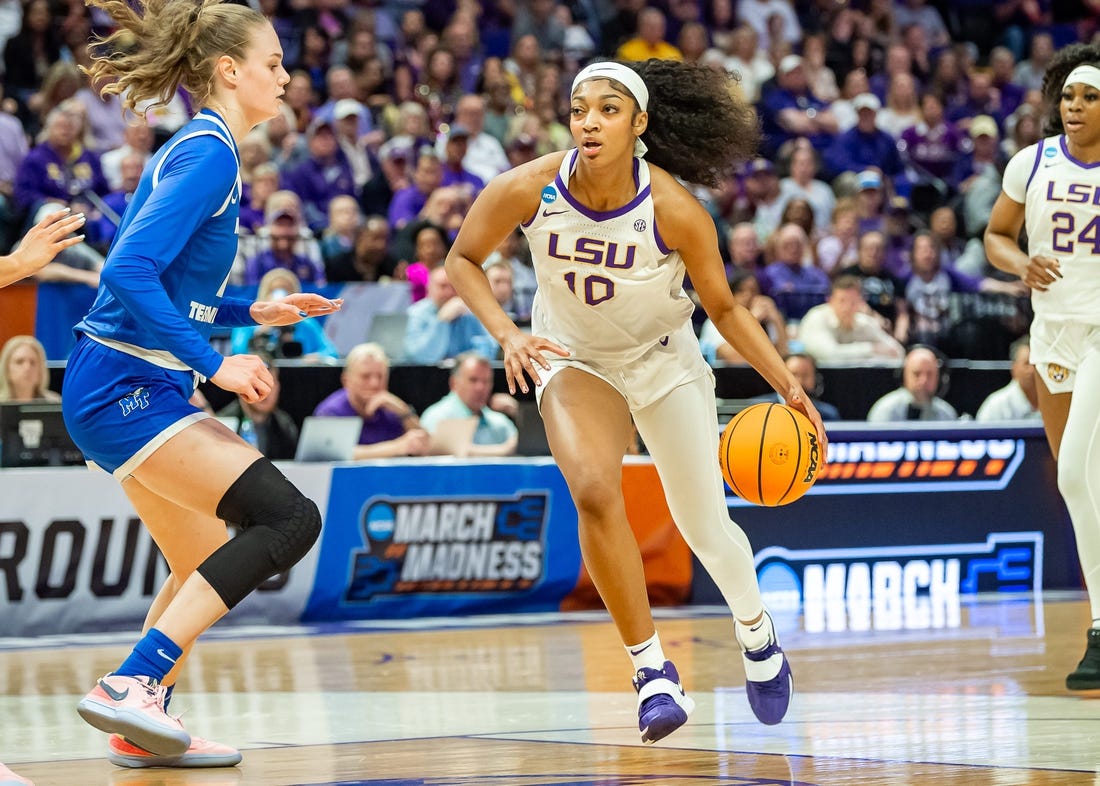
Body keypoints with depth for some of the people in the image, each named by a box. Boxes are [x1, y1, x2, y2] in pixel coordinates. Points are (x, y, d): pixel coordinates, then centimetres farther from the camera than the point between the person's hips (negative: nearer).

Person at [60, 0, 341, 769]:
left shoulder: (198, 150, 16)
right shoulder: (208, 154, -14)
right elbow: (131, 273, -24)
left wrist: (252, 312, 16)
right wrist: (214, 363, -23)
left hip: (143, 388, 11)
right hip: (126, 388, -11)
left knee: (208, 567, 21)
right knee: (288, 518, -19)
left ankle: (141, 724, 26)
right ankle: (129, 684, -21)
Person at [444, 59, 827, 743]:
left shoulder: (674, 211, -26)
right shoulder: (529, 190, -24)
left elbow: (724, 307, -11)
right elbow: (463, 259, -7)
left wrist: (788, 384, -17)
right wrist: (508, 334, -21)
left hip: (664, 357, 0)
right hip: (572, 358, 0)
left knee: (705, 524, 3)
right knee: (595, 490, -26)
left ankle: (757, 633, 37)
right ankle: (652, 668, -15)